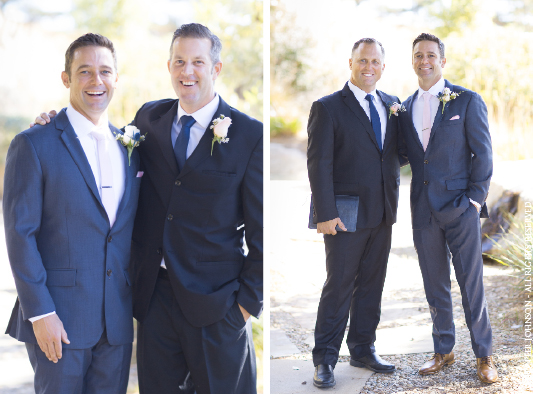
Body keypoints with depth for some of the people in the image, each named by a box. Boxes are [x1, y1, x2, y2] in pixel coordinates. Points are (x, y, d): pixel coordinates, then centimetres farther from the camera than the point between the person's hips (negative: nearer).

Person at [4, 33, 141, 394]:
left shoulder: (129, 146, 10)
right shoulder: (33, 145, -6)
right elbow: (20, 234, -10)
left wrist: (138, 299, 10)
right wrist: (40, 313, -14)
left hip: (117, 320, 5)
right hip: (60, 319, -5)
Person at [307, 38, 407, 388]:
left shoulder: (392, 105, 11)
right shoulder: (328, 108, -6)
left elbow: (397, 152, 17)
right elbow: (319, 164, -10)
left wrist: (393, 199, 1)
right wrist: (326, 214, -16)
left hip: (383, 214, 5)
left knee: (372, 284, 13)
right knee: (339, 287, 1)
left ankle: (363, 350, 26)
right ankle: (325, 360, 11)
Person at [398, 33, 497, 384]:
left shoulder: (467, 100, -1)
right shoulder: (406, 107, 11)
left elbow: (482, 154, -3)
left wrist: (475, 199, -9)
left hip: (459, 207, -4)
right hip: (423, 209, 4)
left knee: (472, 285, -1)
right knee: (435, 286, 11)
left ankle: (484, 356, 12)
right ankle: (443, 351, 23)